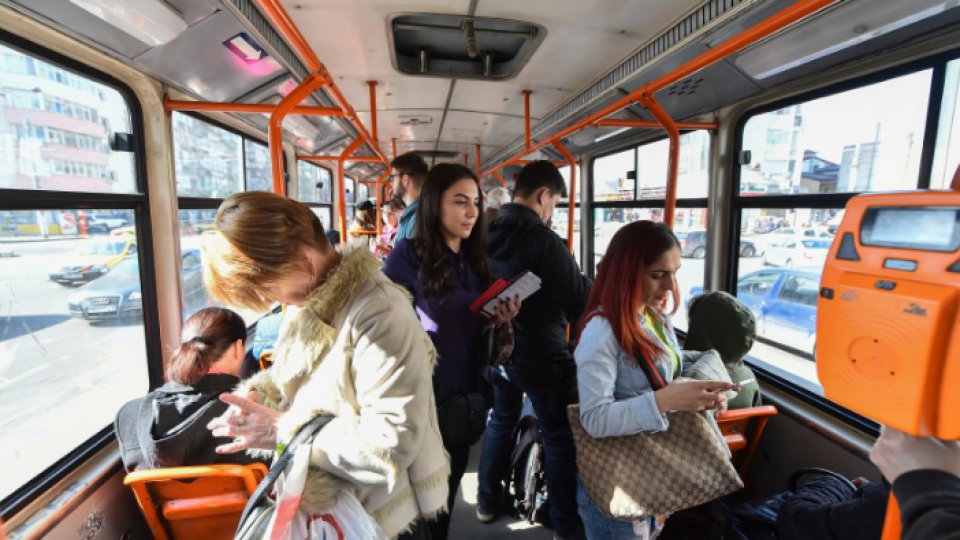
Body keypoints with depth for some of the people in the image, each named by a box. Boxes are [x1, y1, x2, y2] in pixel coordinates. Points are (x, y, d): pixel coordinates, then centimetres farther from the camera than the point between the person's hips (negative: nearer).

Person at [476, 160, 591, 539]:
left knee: (501, 421, 24)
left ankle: (487, 502, 38)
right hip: (541, 353, -7)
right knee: (560, 437, 10)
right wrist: (593, 285, 5)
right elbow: (580, 300, -15)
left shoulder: (489, 233, -1)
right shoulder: (543, 239, -22)